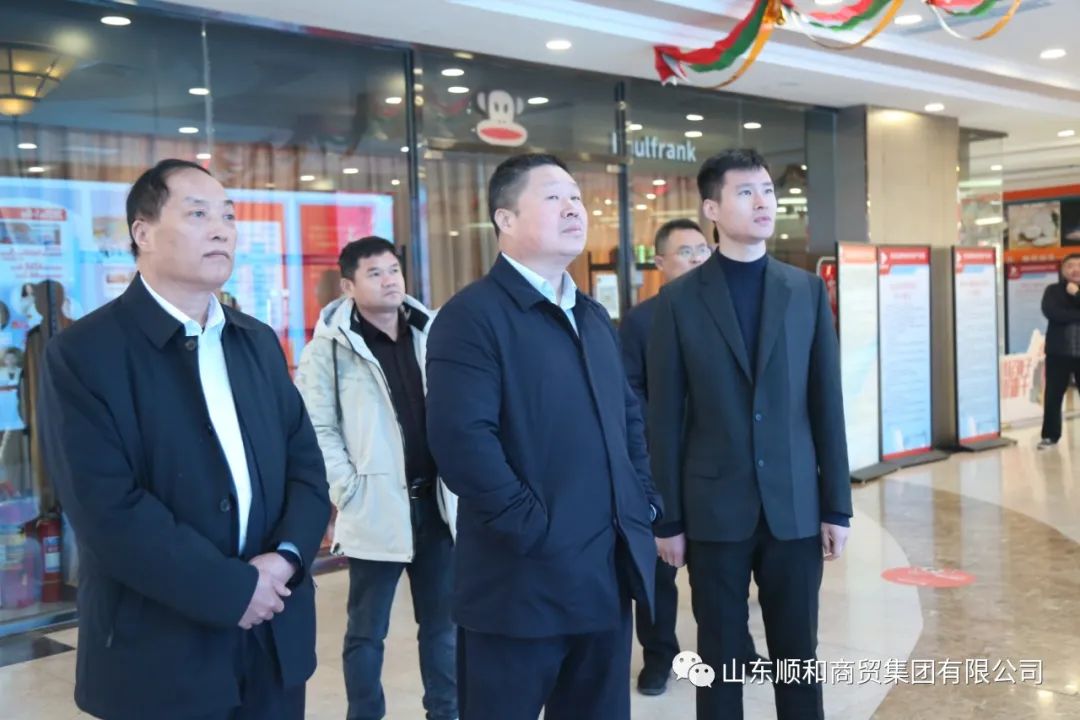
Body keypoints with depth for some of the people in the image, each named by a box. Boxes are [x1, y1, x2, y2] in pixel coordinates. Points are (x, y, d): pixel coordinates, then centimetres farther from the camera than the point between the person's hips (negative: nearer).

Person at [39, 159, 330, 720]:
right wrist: (232, 589, -17)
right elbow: (107, 510, -18)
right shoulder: (83, 353, -9)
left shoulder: (259, 343, 10)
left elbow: (307, 466, 7)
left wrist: (285, 558, -11)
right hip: (160, 658, -5)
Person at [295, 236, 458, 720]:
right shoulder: (331, 346, -5)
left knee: (443, 622, 14)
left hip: (435, 502, 4)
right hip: (376, 509, -4)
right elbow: (317, 429, -7)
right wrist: (348, 491, -12)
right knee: (367, 631, 9)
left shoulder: (431, 332, 7)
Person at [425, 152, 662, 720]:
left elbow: (630, 417, 23)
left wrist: (644, 500, 10)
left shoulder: (593, 317, 16)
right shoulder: (472, 315, -11)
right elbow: (461, 439, -22)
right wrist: (531, 529, -21)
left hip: (608, 575, 8)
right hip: (525, 580, -8)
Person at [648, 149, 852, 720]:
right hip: (714, 509, -2)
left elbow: (827, 404, 5)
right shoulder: (679, 300, -2)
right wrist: (667, 519, -3)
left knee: (797, 651, 11)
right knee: (720, 657, 9)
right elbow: (665, 418, -2)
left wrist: (837, 505, 2)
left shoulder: (808, 291, 4)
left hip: (795, 506, 2)